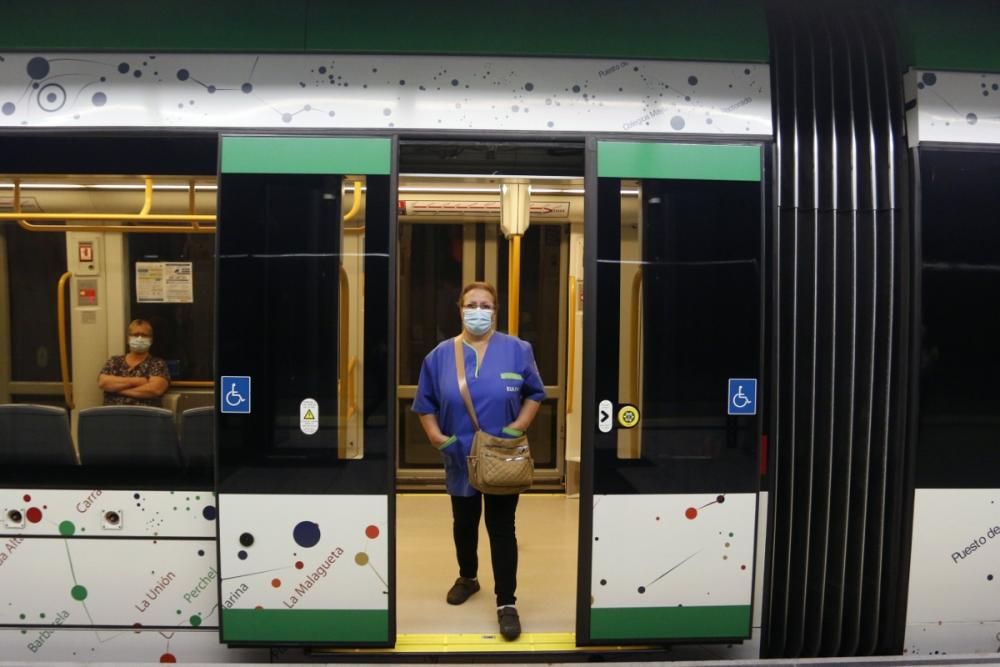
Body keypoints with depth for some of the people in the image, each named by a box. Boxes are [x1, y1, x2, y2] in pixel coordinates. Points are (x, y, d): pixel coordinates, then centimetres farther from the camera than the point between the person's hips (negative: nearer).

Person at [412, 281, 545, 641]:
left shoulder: (517, 350, -6)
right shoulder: (440, 355, -3)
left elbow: (535, 393, 2)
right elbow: (425, 404, 4)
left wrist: (520, 425, -12)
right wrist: (435, 435, -10)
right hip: (460, 459, 2)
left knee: (501, 528, 2)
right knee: (464, 523, 19)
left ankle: (506, 603, 12)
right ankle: (467, 578, 42)